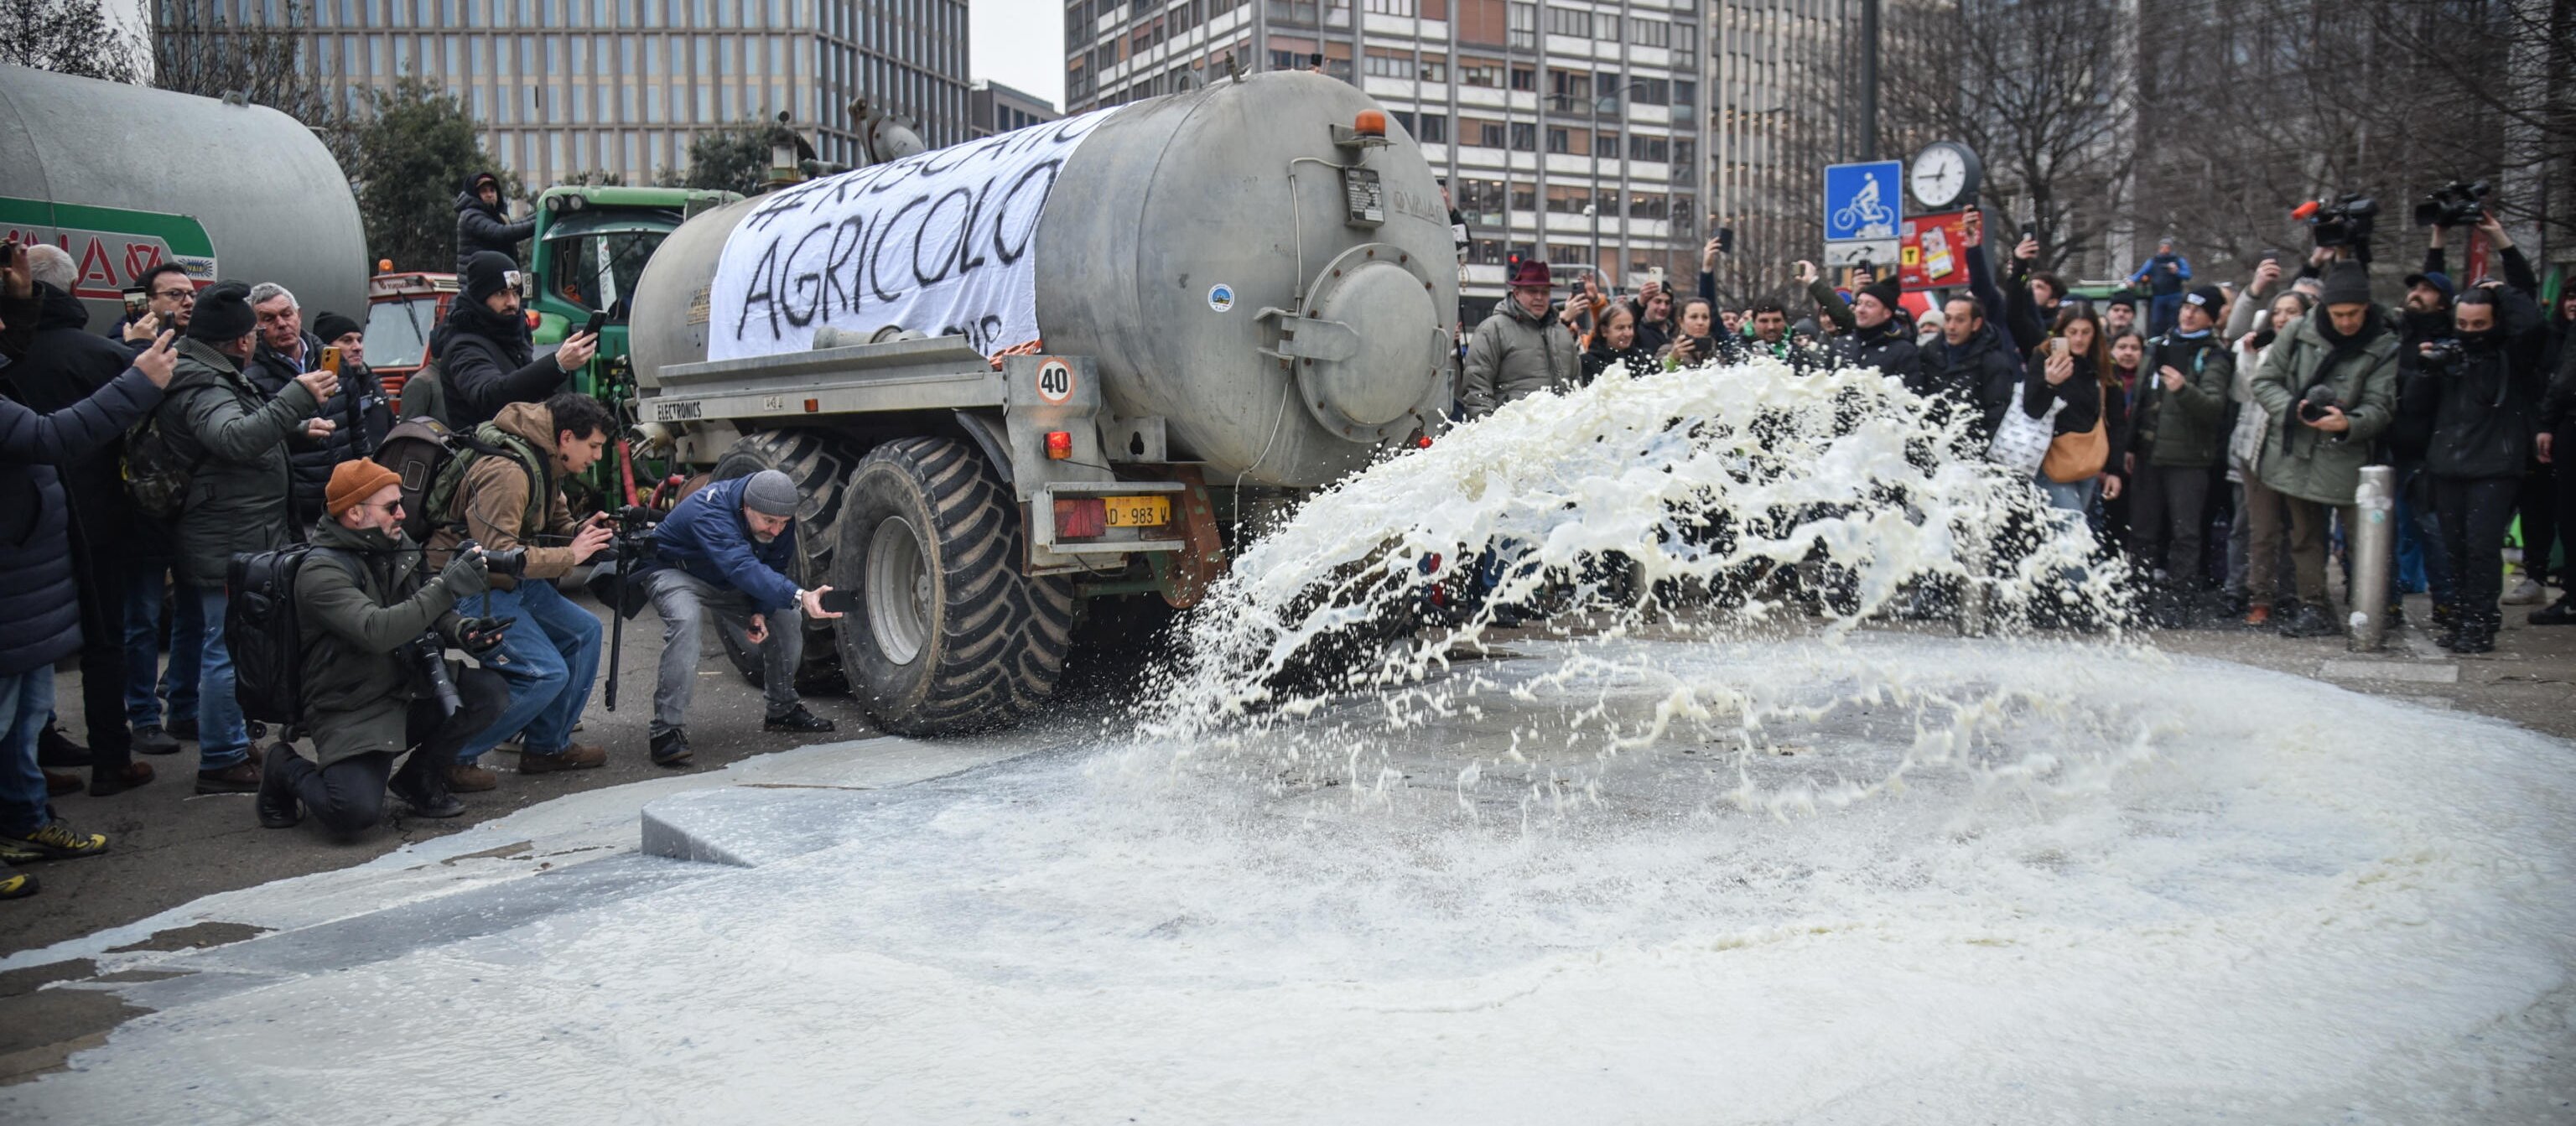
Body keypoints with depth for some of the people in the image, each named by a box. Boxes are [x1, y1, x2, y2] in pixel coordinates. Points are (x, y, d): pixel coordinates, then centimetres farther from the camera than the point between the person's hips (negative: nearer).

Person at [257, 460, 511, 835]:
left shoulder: (393, 548, 4)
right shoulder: (320, 571, -17)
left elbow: (426, 611, 11)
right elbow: (377, 631, -32)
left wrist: (462, 631, -11)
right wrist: (446, 586, -32)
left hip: (409, 691, 7)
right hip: (352, 715, -7)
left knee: (491, 694, -16)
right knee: (355, 812, -26)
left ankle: (420, 778, 8)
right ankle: (289, 771, 10)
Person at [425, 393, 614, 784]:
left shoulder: (546, 463, 7)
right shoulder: (506, 470, -24)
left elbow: (555, 524, 21)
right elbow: (498, 553, -30)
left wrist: (583, 532, -2)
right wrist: (570, 555, -21)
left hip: (509, 582, 10)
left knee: (583, 632, 10)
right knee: (545, 673, -17)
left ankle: (547, 746, 19)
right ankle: (454, 757, -5)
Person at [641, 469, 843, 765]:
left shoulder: (781, 521, -18)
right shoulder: (710, 511, -41)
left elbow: (774, 568, -4)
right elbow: (743, 568, -55)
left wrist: (761, 612, -22)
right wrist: (800, 598, -68)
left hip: (727, 584, 7)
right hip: (676, 572, -7)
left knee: (786, 618, -1)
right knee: (685, 620, -36)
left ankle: (783, 710, 20)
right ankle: (667, 731, -32)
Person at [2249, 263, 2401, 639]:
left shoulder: (2384, 348, -4)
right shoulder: (2300, 333, 1)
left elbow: (2380, 407, -9)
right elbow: (2264, 381, 5)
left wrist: (2349, 423, -29)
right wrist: (2292, 408, -13)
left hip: (2346, 460, -3)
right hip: (2295, 454, 3)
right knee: (2305, 535, 12)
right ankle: (2314, 608, 22)